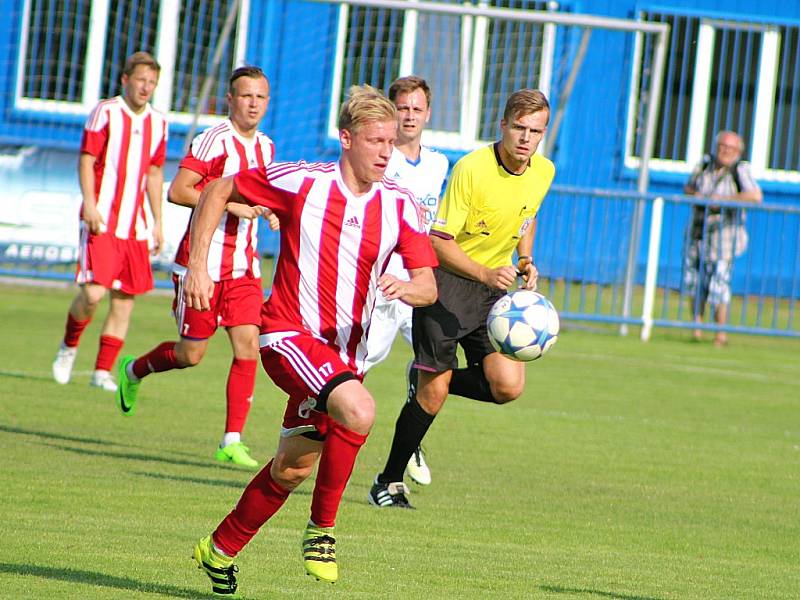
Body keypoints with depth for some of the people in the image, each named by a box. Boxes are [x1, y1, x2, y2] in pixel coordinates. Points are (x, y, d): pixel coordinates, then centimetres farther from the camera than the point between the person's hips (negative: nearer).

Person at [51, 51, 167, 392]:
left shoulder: (158, 123, 12)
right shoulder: (105, 113, -4)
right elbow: (86, 160, -6)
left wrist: (157, 222, 16)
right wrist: (90, 204, -18)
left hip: (134, 225, 5)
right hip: (101, 222, -5)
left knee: (125, 299, 2)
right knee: (94, 292, -16)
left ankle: (103, 371, 9)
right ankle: (69, 345, 11)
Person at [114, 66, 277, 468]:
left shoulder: (265, 147, 11)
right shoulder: (214, 141, -12)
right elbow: (178, 191, -19)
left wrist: (266, 209, 9)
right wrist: (232, 205, -24)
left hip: (244, 266, 6)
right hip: (204, 260, -6)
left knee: (248, 348, -8)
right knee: (191, 354, 3)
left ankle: (231, 442, -4)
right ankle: (133, 371, 34)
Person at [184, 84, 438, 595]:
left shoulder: (400, 205, -1)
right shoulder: (301, 181, -10)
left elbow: (428, 287, -5)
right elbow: (217, 192, 2)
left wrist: (404, 287, -29)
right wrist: (198, 264, -6)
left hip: (345, 351, 5)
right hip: (289, 334, -5)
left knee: (294, 468, 11)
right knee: (359, 411, -30)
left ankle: (221, 549, 32)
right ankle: (322, 528, -13)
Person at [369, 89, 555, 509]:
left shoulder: (543, 172, -1)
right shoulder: (471, 169, -20)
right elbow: (439, 241, -19)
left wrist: (526, 262, 8)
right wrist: (485, 273, -31)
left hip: (494, 287, 5)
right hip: (448, 280, -5)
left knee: (508, 386, -11)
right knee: (432, 394, -7)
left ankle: (429, 379, 17)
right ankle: (389, 482, 11)